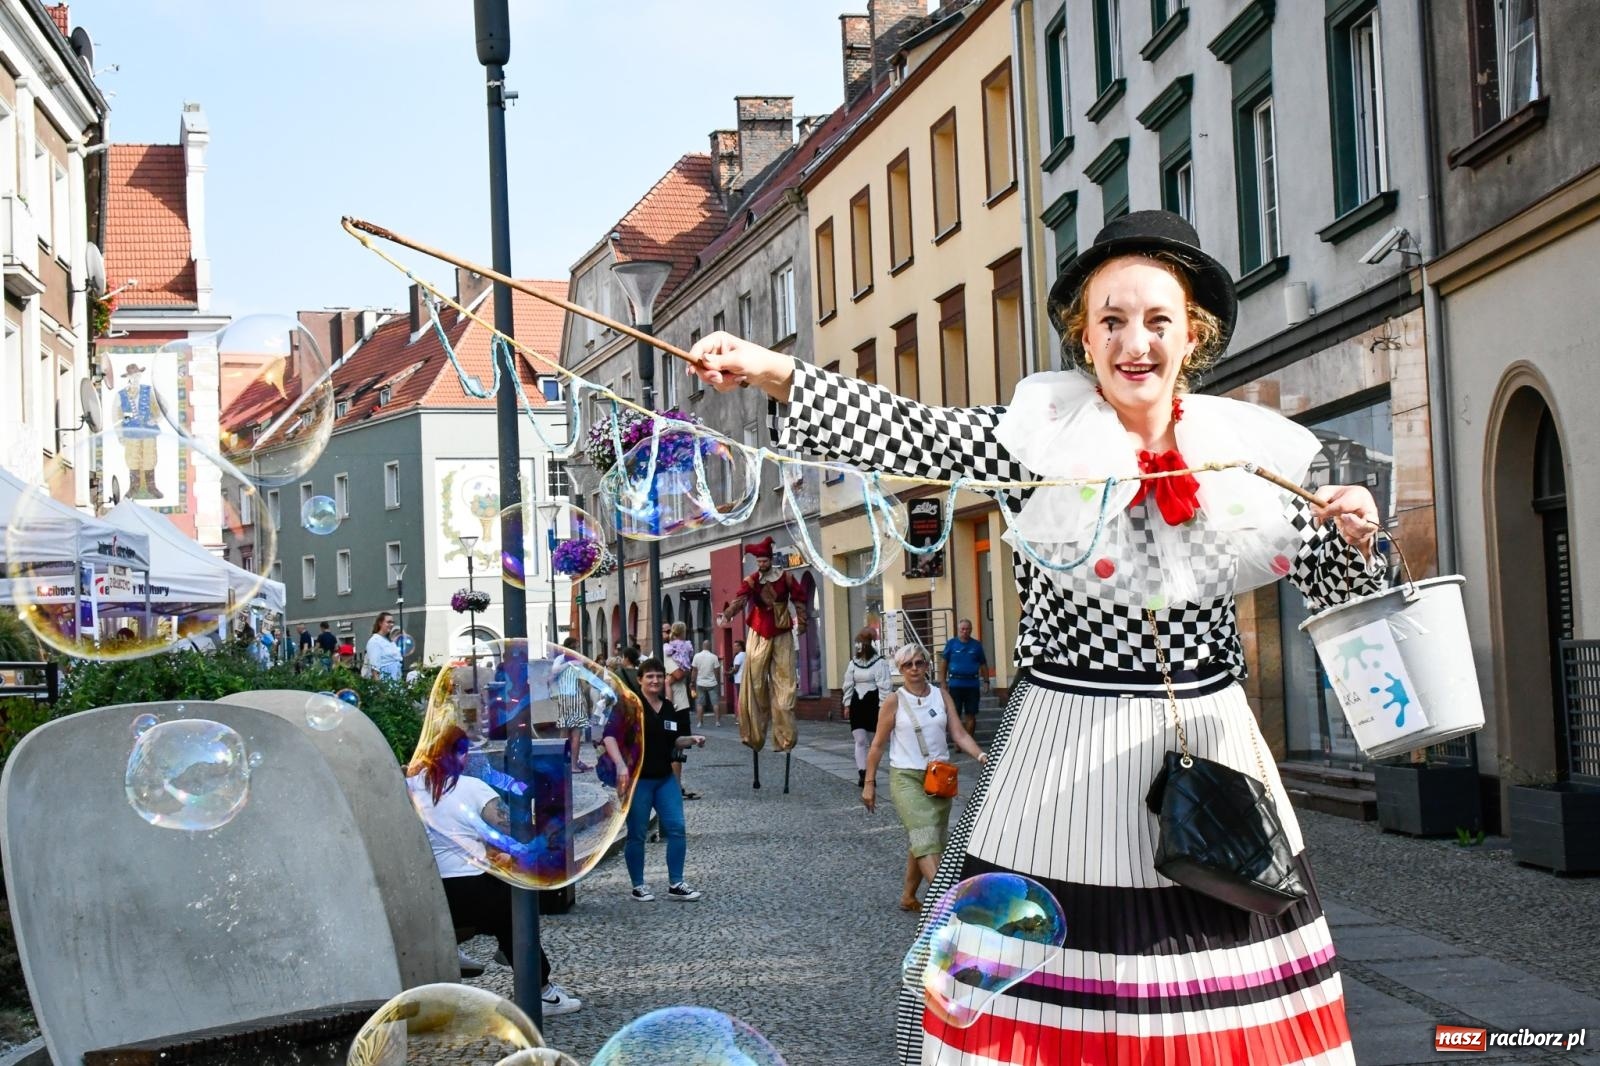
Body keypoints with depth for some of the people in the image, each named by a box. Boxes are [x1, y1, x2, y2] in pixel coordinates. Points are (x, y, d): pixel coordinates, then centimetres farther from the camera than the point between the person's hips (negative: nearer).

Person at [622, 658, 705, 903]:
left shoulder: (669, 708, 9)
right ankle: (638, 886, 15)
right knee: (637, 834, 2)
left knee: (676, 828, 2)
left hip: (665, 777, 6)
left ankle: (676, 884, 10)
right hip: (637, 779, -6)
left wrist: (691, 740, -1)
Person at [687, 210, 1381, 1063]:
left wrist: (1352, 536, -11)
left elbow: (1331, 586, 11)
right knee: (1035, 995, -1)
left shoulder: (1247, 455, 5)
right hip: (1067, 749, -2)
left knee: (1220, 997, 8)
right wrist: (771, 372, -26)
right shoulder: (1042, 434, -3)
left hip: (1208, 742, 3)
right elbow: (907, 435, -14)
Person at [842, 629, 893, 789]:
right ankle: (862, 774, -12)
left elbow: (885, 686, -9)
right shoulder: (853, 663, 10)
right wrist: (847, 704, 12)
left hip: (873, 703, -4)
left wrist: (882, 706, -13)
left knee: (874, 742, 7)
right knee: (860, 740, -6)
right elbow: (848, 685, 15)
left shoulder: (879, 663, -8)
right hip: (857, 704, 4)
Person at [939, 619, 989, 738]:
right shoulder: (951, 643, 2)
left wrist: (986, 681, 1)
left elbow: (983, 664, 10)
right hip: (955, 684, -1)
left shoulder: (976, 645, 5)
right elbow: (944, 663, 3)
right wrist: (943, 682, -1)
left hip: (972, 684, 1)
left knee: (971, 715, 5)